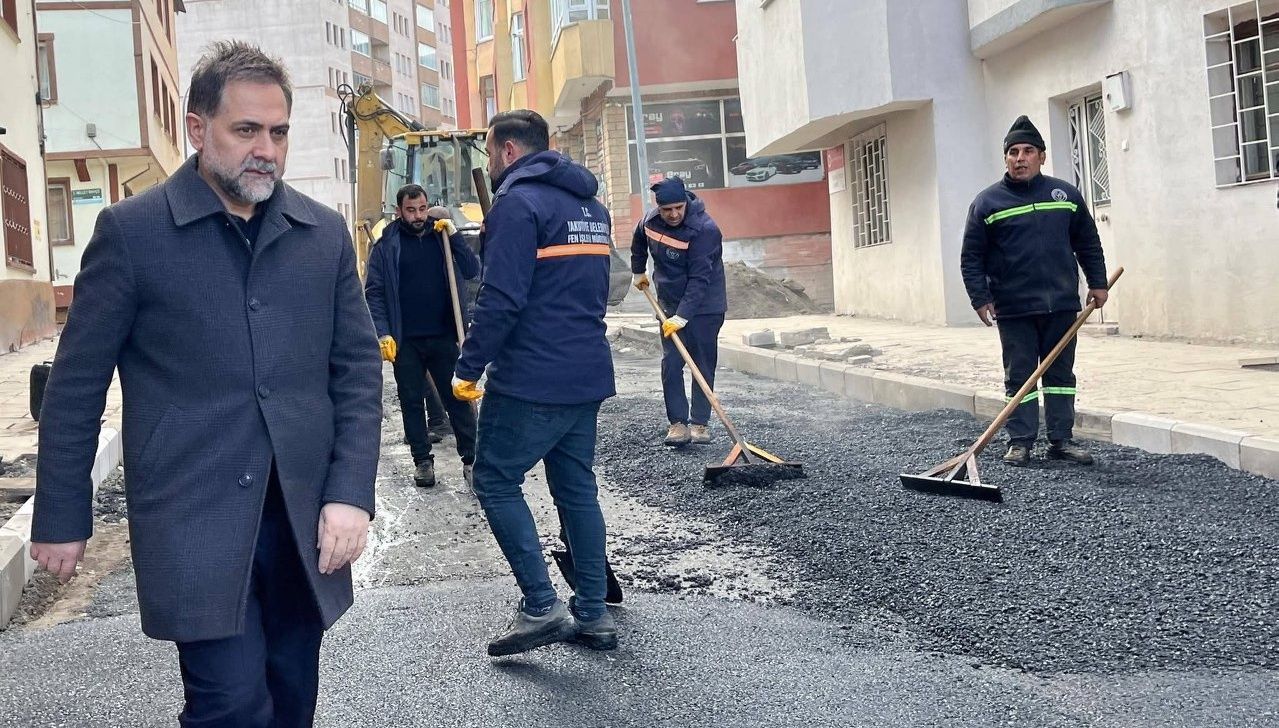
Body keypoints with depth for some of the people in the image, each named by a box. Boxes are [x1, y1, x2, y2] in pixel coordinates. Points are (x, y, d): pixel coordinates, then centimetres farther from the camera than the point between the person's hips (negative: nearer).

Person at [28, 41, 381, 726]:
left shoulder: (325, 233, 7)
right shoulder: (131, 231, -3)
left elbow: (358, 368, 8)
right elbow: (77, 384, 1)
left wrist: (351, 493, -3)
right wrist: (61, 518, 2)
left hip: (307, 519, 4)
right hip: (193, 519, -4)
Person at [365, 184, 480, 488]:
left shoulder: (442, 235, 6)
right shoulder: (386, 246, 0)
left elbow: (472, 270, -3)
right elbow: (374, 293, -3)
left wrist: (454, 235, -12)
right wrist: (383, 334, -12)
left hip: (444, 337, 1)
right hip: (405, 341, -1)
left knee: (458, 398, 3)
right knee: (411, 402, 8)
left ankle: (471, 459, 8)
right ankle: (422, 460, 19)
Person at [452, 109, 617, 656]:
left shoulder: (519, 201, -12)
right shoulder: (592, 207, 16)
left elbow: (501, 297, -19)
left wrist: (469, 367, -12)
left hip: (531, 379, -8)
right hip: (588, 374, 8)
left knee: (496, 480, 3)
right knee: (577, 488, 13)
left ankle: (541, 606, -3)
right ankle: (592, 613, 16)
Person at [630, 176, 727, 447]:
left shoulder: (705, 229, -24)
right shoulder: (650, 221, -4)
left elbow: (699, 279, -28)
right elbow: (639, 241, 22)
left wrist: (682, 317, -32)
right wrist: (639, 272, 28)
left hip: (704, 307, -5)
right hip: (670, 305, 5)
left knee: (703, 365, 0)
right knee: (670, 365, -2)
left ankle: (700, 422, 8)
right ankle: (678, 422, 2)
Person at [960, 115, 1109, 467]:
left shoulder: (1066, 194, 8)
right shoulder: (987, 202, -1)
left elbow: (1088, 244, 15)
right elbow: (971, 257, -1)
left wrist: (1098, 283, 9)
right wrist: (980, 298, -8)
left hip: (1061, 305, 3)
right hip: (1013, 309, -2)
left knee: (1061, 373, 8)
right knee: (1019, 376, 2)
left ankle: (1061, 440, 15)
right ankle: (1020, 442, 8)